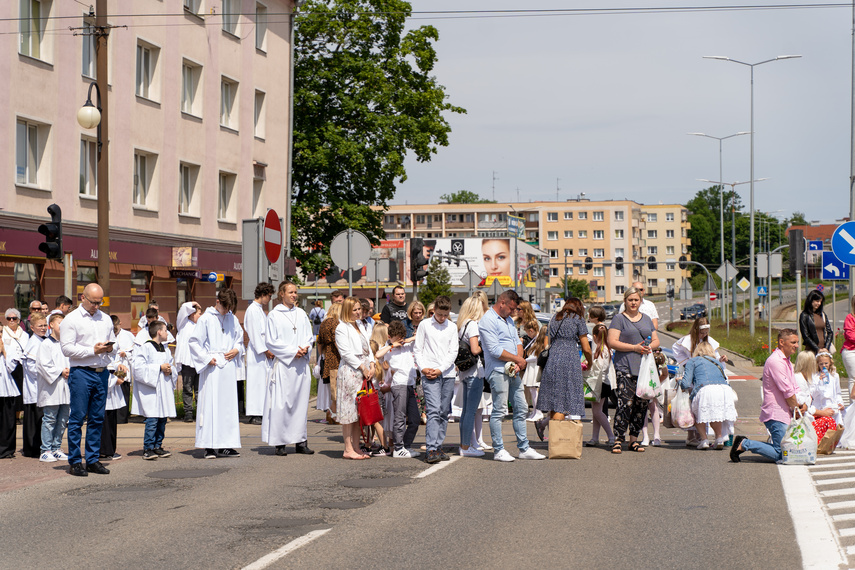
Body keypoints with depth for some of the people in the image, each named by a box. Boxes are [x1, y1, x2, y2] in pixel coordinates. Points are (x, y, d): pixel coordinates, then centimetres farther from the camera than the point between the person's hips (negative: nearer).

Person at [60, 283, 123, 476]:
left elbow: (113, 343, 24)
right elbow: (67, 348, -10)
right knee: (77, 418, -4)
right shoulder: (71, 320, -2)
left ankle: (93, 459, 14)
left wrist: (110, 349, 0)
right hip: (81, 372, -6)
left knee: (97, 418, 8)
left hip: (102, 372, 6)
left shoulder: (105, 319, 16)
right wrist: (93, 350, -14)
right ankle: (75, 461, 1)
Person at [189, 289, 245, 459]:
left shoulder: (233, 319, 10)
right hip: (212, 368, -5)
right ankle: (209, 447, -4)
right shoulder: (206, 319, -3)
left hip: (229, 367, 5)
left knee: (228, 405, 5)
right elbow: (194, 342, -3)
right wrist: (207, 358, -11)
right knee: (210, 405, -6)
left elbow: (240, 340, 22)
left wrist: (237, 350, 1)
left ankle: (224, 446, 9)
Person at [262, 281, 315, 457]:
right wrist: (293, 351, -12)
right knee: (282, 403, -6)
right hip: (283, 364, -5)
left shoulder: (301, 314, 13)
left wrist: (305, 348, -7)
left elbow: (309, 336, 14)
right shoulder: (274, 315, -1)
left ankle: (300, 441, 8)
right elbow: (272, 342, -5)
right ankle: (280, 443, -3)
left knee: (301, 401, 5)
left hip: (301, 363, 5)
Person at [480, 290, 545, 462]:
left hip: (513, 371, 9)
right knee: (499, 411, -6)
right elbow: (495, 350, -17)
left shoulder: (509, 320, 20)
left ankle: (524, 448, 13)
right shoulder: (488, 321, -10)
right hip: (498, 371, -9)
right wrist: (519, 360, -9)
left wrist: (518, 361, -1)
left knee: (521, 409, 9)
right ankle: (499, 450, 0)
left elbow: (518, 342, 19)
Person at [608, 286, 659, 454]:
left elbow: (656, 340, 21)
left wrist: (649, 347, -2)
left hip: (645, 367, 6)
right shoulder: (619, 319, 2)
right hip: (625, 367, -5)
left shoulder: (647, 319, 20)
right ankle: (618, 439, -11)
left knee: (641, 404, 3)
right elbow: (612, 342, -8)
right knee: (625, 403, -14)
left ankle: (634, 439, 11)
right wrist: (635, 348, -14)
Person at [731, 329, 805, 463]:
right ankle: (744, 444, 0)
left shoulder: (786, 361, 18)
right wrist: (796, 409, -3)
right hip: (776, 416, -10)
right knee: (780, 454, -12)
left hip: (785, 415, 10)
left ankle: (744, 444, 14)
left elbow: (794, 389, 20)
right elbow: (787, 391, -16)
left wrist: (803, 405, 2)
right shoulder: (776, 361, -15)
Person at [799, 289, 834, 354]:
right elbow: (806, 337, -5)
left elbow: (830, 332, 13)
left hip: (824, 349, 4)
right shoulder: (804, 316, -1)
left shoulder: (822, 315, 15)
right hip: (812, 351, -4)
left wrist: (826, 348, 0)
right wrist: (817, 350, -9)